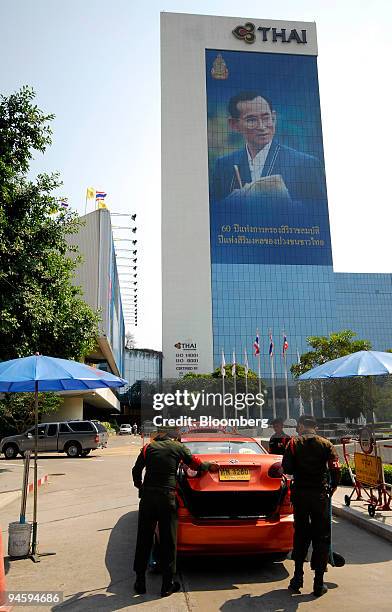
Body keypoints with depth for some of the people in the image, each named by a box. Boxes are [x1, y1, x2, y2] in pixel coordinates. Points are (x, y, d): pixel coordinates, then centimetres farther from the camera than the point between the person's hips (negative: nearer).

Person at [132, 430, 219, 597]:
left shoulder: (148, 447, 10)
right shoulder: (179, 447, 6)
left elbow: (136, 471, 9)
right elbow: (196, 464, 13)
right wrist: (210, 466, 32)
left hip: (147, 496, 2)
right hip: (167, 497, -2)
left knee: (143, 540, 12)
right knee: (168, 542, 8)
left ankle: (140, 581, 20)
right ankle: (168, 584, 14)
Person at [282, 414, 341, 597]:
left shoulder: (294, 444, -3)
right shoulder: (326, 444, -2)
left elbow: (286, 469, -10)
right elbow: (335, 469, -10)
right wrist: (332, 488, 5)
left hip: (300, 494, 1)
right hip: (320, 495, -1)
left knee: (300, 535, 15)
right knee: (321, 537, 8)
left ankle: (298, 578, 18)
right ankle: (319, 584, 10)